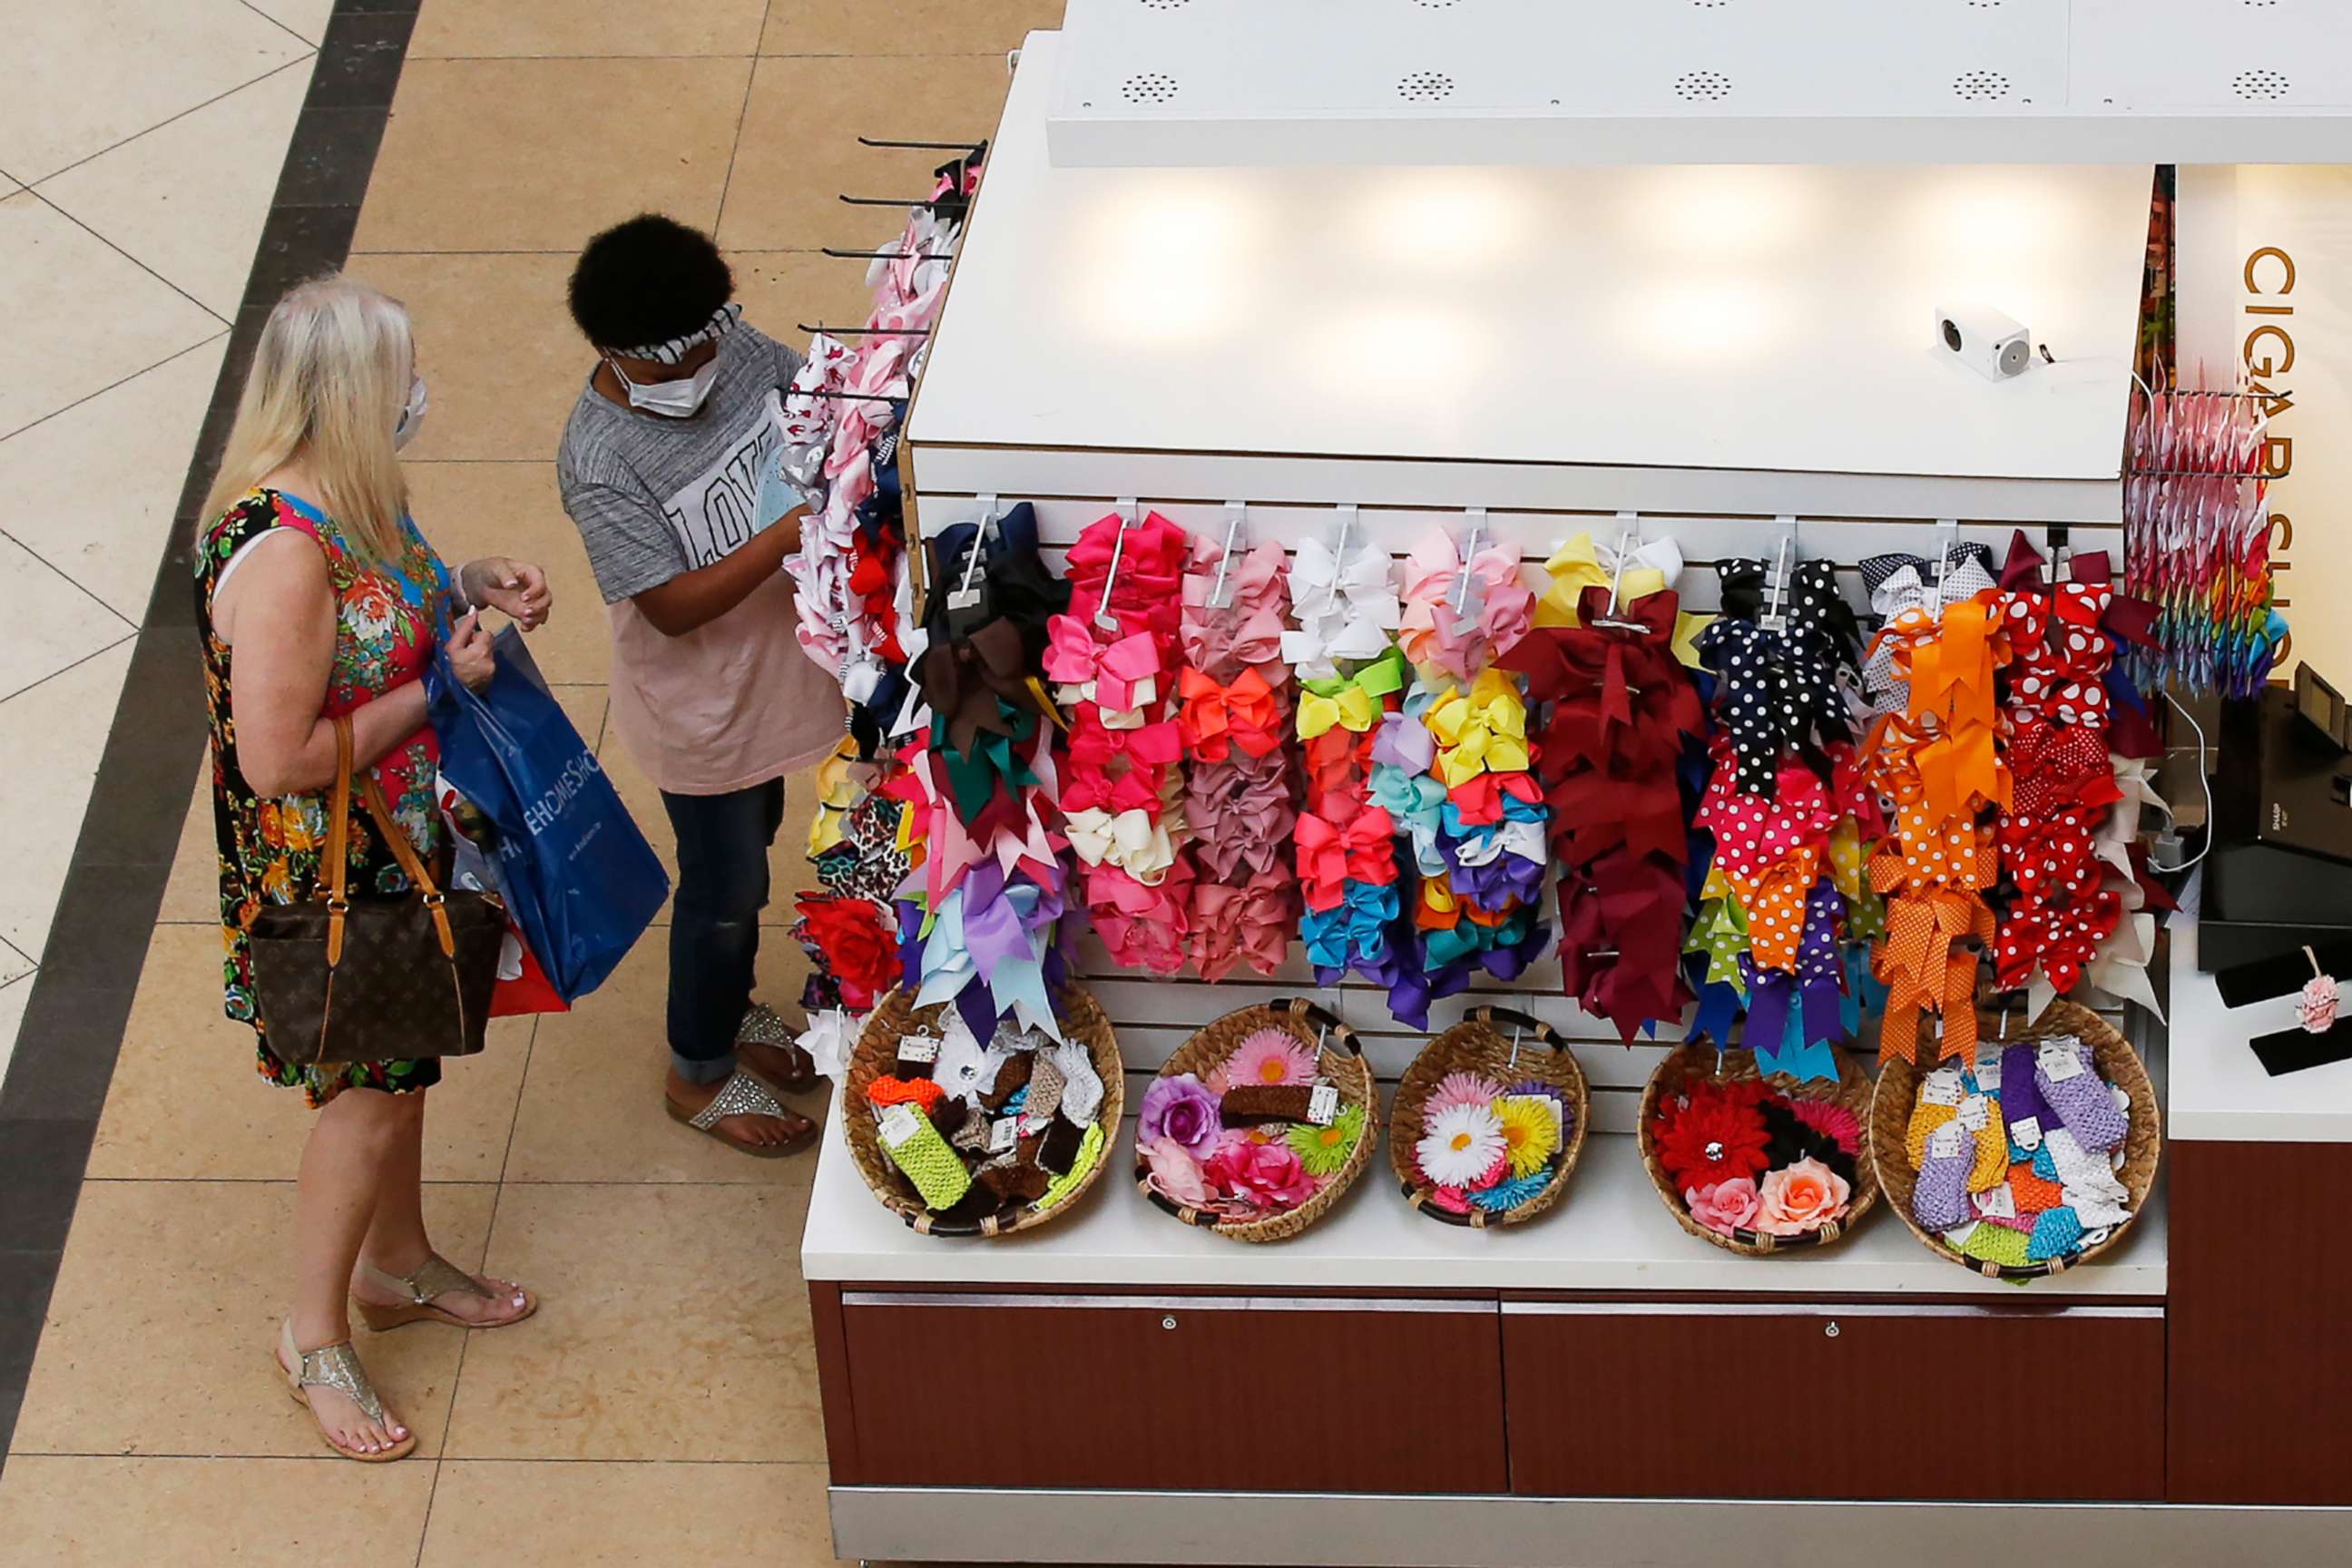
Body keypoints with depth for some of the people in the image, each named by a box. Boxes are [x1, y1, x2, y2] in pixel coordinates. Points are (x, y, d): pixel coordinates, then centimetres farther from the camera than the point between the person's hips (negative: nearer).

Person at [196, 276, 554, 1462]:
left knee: (401, 1060, 26)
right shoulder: (280, 556, -35)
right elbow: (282, 759, -32)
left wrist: (469, 586, -3)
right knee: (368, 1094, 7)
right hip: (326, 881, -9)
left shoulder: (344, 498, -5)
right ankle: (316, 1333, 27)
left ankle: (399, 1263, 47)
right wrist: (435, 689, -24)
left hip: (400, 850, 9)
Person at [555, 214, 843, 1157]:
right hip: (699, 712, -7)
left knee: (748, 854, 28)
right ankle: (700, 1073, 37)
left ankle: (729, 1009, 53)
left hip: (772, 669, 7)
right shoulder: (600, 462, -32)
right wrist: (790, 532, -37)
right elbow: (674, 605, -30)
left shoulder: (734, 349, -14)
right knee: (727, 888, 13)